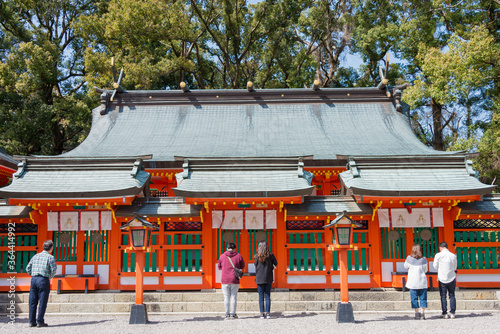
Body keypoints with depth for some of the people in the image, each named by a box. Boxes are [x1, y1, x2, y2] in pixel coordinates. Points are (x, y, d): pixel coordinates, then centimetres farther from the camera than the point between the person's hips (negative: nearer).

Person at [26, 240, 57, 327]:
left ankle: (32, 321, 12)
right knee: (42, 302, 0)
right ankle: (40, 322, 0)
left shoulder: (35, 256, 13)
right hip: (43, 280, -5)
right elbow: (54, 270, -9)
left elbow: (28, 268, 13)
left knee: (32, 301, 9)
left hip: (34, 279, 5)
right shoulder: (50, 257, -3)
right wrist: (50, 277, 9)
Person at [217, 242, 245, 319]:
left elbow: (219, 267, 13)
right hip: (235, 280, 0)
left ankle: (227, 314, 5)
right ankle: (233, 314, 5)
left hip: (225, 280, 1)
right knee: (233, 296, 6)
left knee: (226, 297, 5)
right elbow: (242, 266, 10)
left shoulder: (222, 256, 2)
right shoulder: (238, 256, -1)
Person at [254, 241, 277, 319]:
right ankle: (268, 313, 4)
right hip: (268, 279, 1)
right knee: (267, 296, 6)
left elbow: (256, 265, 1)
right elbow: (276, 264, 8)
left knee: (261, 297, 4)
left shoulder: (257, 256, -6)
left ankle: (262, 314, 2)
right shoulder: (270, 255, -4)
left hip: (259, 279, -1)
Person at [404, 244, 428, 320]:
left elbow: (406, 266, 11)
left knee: (414, 298, 7)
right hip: (422, 281, 0)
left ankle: (417, 313, 6)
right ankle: (422, 313, 0)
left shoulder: (409, 258, -5)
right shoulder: (424, 259, -4)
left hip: (412, 281, 0)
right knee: (423, 298, 7)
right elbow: (425, 270, 7)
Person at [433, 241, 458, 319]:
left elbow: (435, 266, 1)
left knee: (443, 296, 5)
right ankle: (452, 312, 7)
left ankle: (445, 313, 4)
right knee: (452, 295, 11)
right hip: (452, 278, 2)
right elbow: (455, 267, 9)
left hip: (442, 279, -2)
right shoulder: (453, 256, -2)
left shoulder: (438, 255, -9)